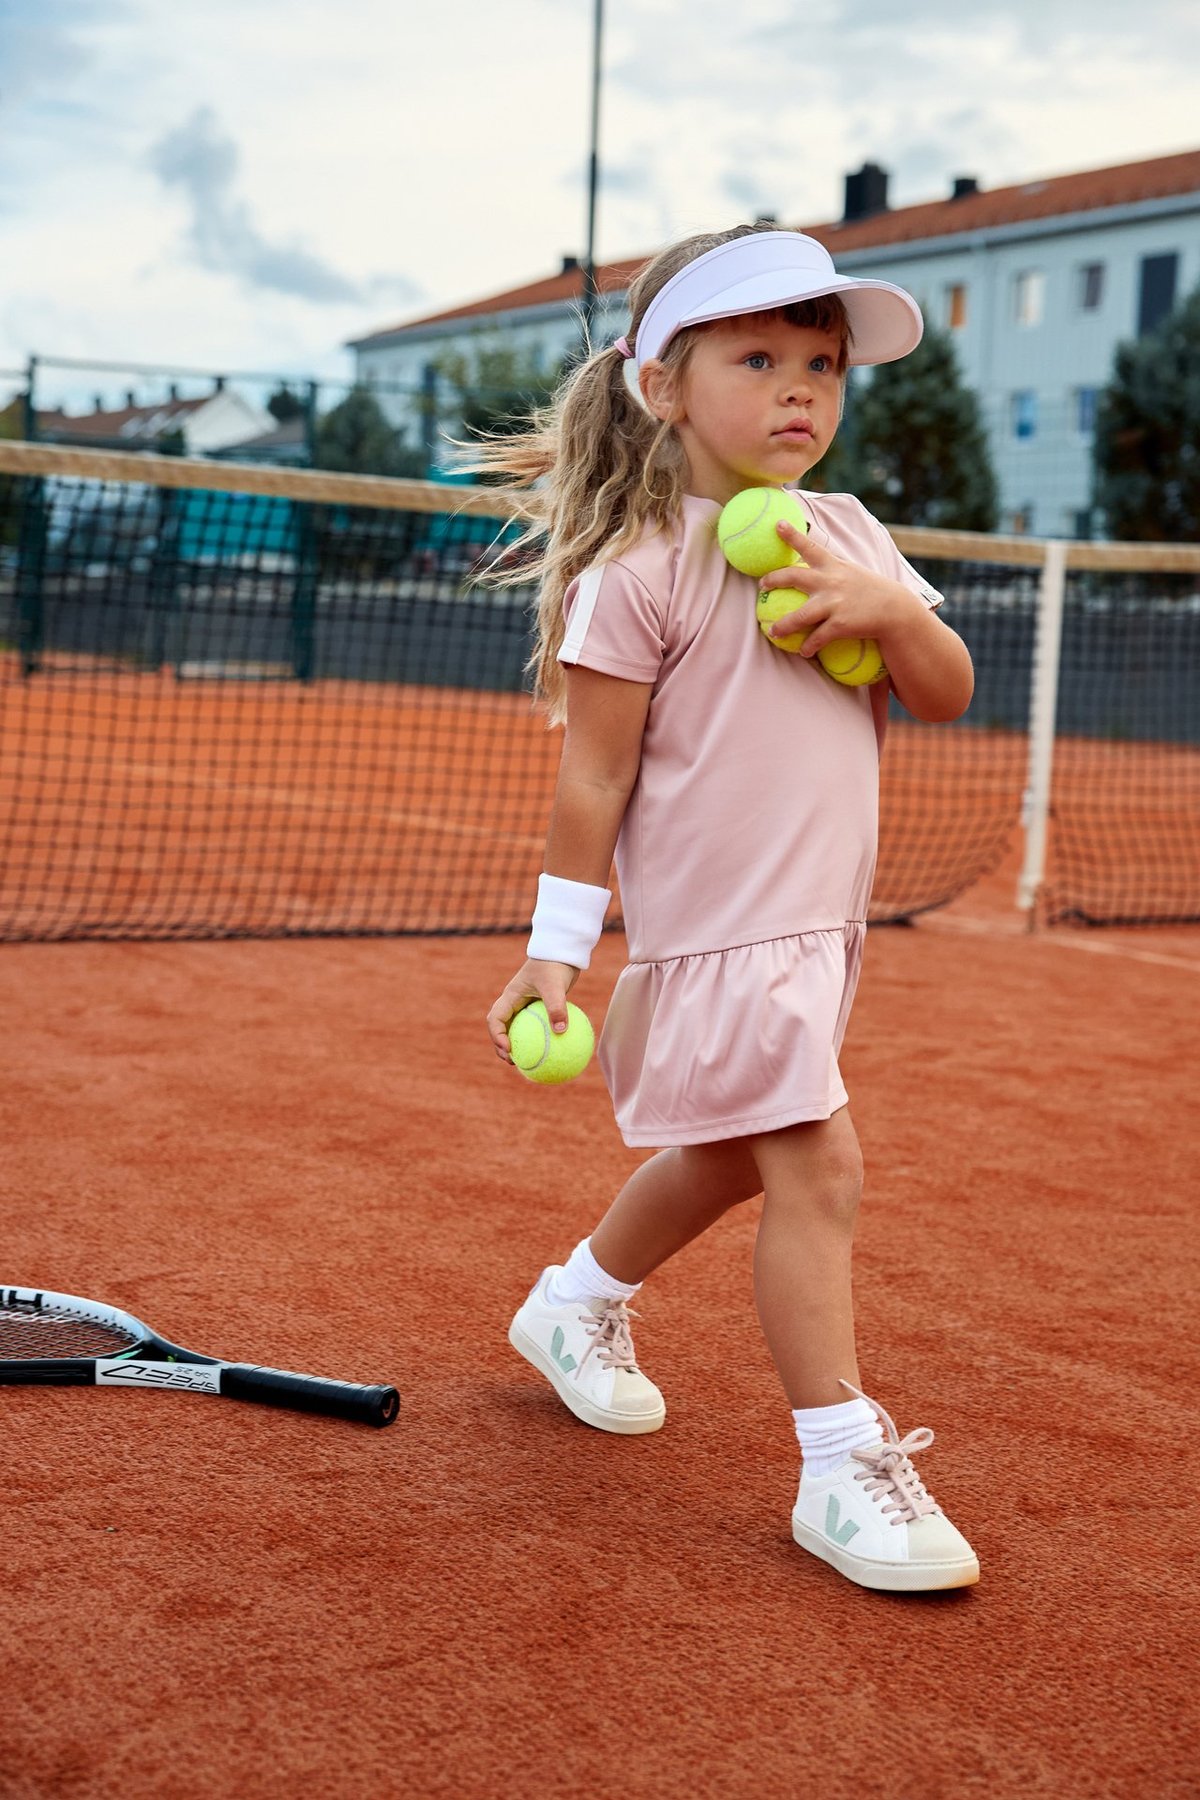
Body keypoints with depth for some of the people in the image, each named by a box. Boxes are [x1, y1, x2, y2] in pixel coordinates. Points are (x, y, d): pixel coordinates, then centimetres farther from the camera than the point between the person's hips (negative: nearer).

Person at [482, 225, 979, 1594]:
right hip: (714, 922, -8)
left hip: (821, 918, 8)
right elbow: (592, 776, -10)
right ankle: (845, 1470, -5)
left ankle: (579, 1302, 45)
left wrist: (897, 613, -14)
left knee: (731, 1150, 21)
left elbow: (949, 698, 7)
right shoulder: (639, 572, -12)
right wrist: (555, 950, -10)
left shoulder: (845, 535, 8)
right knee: (818, 1169, -13)